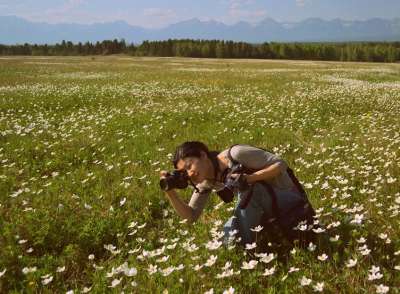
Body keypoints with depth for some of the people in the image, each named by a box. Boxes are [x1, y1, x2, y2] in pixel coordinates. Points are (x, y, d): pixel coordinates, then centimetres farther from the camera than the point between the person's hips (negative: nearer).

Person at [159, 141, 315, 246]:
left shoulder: (236, 154, -25)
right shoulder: (207, 181, -4)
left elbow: (280, 164, -23)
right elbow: (191, 216, -4)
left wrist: (248, 178, -33)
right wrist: (170, 191, -16)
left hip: (291, 201, -6)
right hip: (264, 207, 6)